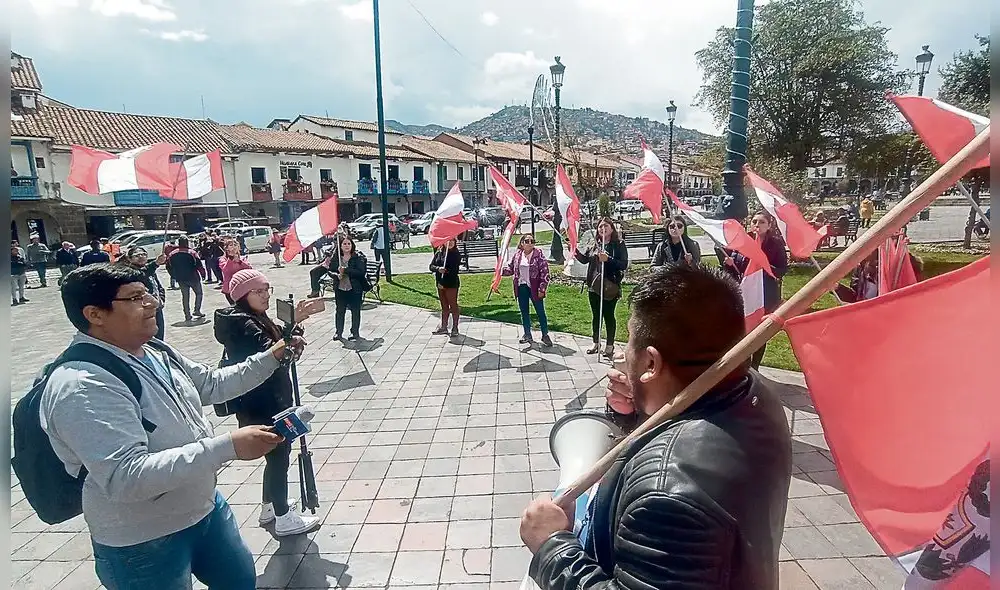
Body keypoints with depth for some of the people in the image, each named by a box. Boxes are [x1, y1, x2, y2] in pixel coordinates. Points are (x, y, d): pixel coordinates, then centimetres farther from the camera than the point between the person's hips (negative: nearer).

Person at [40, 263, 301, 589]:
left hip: (204, 506, 8)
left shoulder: (156, 353, 0)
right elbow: (126, 477, -35)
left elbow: (213, 384, 15)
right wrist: (228, 446, -38)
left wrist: (271, 357, 5)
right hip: (143, 545, -8)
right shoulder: (82, 386, -28)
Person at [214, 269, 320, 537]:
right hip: (260, 406, -10)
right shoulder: (242, 324, -21)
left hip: (270, 401, 10)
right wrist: (295, 324, -38)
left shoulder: (255, 318, 8)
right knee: (278, 456, 3)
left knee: (277, 453, 22)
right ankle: (283, 519, 19)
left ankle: (269, 508, 39)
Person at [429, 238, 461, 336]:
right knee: (444, 306, 15)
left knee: (453, 305, 0)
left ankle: (455, 328, 7)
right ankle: (443, 327, 24)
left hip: (451, 284, -5)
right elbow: (431, 266, 4)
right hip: (440, 284, 6)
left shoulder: (456, 254, -8)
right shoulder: (438, 253, 7)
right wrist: (438, 269, -19)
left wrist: (443, 283, -17)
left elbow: (453, 270, -14)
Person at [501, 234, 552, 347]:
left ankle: (545, 335, 16)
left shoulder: (538, 254, -8)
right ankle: (527, 334, 27)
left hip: (534, 288, -4)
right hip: (521, 287, 4)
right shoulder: (517, 254, 5)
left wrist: (542, 289, -14)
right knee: (524, 312, 13)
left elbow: (544, 272, -10)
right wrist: (502, 270, -6)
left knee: (540, 311, 4)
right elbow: (511, 268, 15)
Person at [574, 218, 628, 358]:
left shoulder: (619, 244, -5)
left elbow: (624, 264, -12)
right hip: (594, 286, 5)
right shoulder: (595, 245, 10)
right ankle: (596, 344, 28)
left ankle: (609, 346, 15)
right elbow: (585, 259, 17)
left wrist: (608, 259, -23)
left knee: (609, 316, 3)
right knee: (596, 316, 15)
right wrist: (575, 250, 1)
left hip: (610, 287, -5)